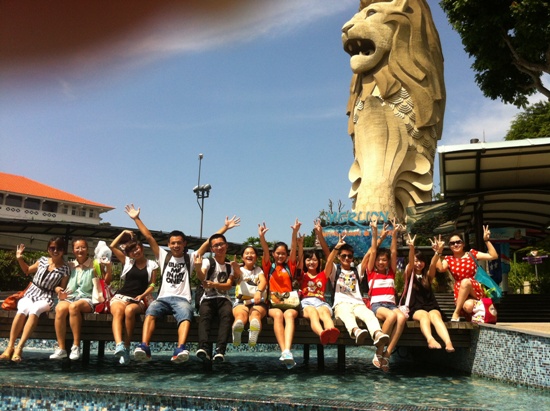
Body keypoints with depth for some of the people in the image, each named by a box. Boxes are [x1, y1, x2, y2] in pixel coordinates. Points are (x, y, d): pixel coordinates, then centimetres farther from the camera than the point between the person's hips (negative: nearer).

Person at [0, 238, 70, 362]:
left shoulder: (65, 269, -2)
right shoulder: (42, 260, 8)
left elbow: (62, 288, 5)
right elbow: (27, 270, 25)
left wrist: (58, 289, -17)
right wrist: (20, 259, 12)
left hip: (46, 298, -2)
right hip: (30, 294, 2)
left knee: (34, 310, -37)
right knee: (23, 309, -33)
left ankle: (19, 348, -38)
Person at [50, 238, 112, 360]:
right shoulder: (70, 266, 18)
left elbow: (107, 281, 0)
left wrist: (108, 265, -12)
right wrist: (61, 293, -2)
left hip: (87, 299, -3)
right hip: (70, 297, 3)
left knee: (74, 306, -37)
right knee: (60, 308, -33)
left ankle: (76, 346, -30)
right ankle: (61, 348, -27)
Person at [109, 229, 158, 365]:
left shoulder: (151, 265, 15)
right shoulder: (128, 262, 23)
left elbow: (152, 284, 7)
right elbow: (112, 246, 22)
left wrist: (142, 295, -9)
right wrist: (124, 233, 21)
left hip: (138, 300, -1)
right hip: (121, 296, 2)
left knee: (129, 310, -37)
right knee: (118, 311, -35)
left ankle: (126, 347, -34)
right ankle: (119, 345, -55)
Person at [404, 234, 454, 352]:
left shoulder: (428, 275, 19)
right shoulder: (409, 275, 14)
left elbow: (433, 265, -2)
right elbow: (410, 264, -7)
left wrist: (437, 251, -24)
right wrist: (411, 248, -28)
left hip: (431, 306, 2)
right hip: (415, 308, -1)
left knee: (435, 316, -34)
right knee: (424, 315, -37)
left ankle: (448, 343, -60)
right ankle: (430, 340, -65)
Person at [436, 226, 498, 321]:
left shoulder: (471, 254, 9)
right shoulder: (448, 259, 9)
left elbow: (494, 256, 2)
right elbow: (440, 269, -14)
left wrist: (487, 240, -4)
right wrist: (438, 253, -19)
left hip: (476, 290, 2)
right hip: (460, 293, -1)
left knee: (465, 281, -35)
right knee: (468, 306, -39)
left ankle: (456, 313, -24)